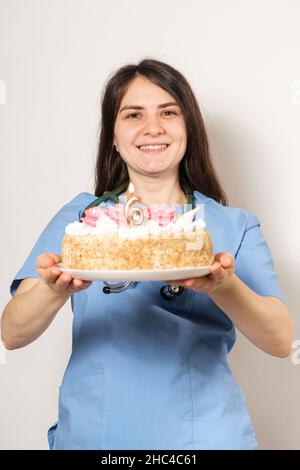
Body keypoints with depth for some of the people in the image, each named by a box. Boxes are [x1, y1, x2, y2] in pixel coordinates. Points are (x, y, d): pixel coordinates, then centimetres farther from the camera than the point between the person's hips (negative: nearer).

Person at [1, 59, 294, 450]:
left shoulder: (235, 226, -1)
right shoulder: (79, 216, -2)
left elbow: (281, 341, -11)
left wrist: (224, 288, -31)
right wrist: (56, 290, -31)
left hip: (207, 435, 0)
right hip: (91, 435, 1)